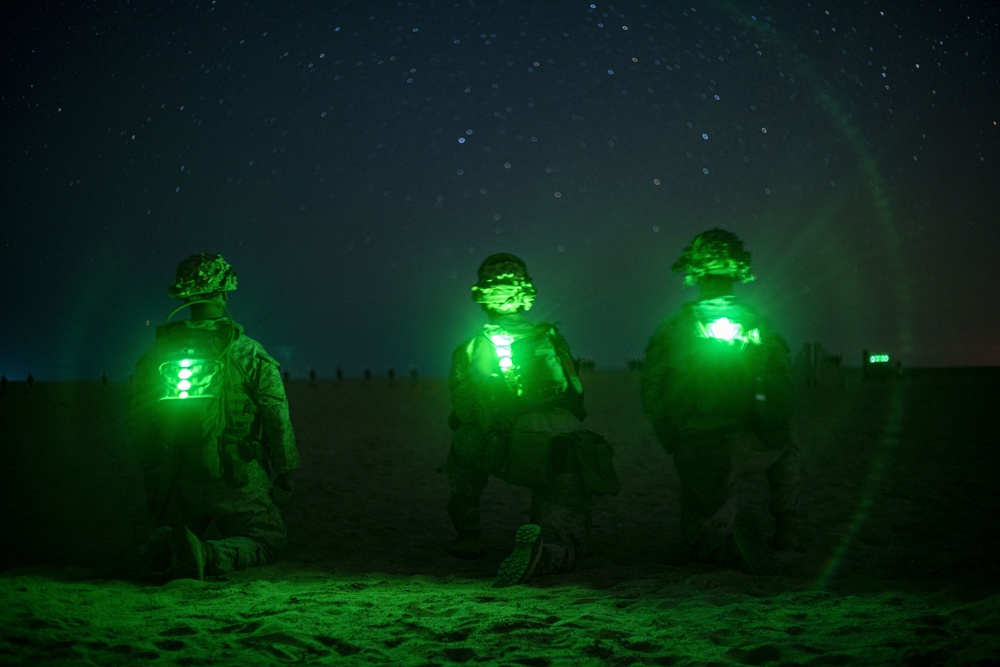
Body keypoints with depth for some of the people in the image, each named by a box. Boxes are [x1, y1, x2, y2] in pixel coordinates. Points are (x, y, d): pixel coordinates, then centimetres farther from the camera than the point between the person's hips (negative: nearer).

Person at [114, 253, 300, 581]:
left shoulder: (156, 355, 4)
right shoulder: (251, 354, -7)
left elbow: (138, 422, 7)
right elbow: (278, 419, -7)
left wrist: (155, 474, 19)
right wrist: (285, 472, 5)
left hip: (177, 479, 4)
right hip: (235, 477, -4)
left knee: (176, 529, 26)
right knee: (266, 538, 11)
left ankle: (158, 549, -12)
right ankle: (208, 555, -21)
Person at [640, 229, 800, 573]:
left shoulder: (672, 330, -6)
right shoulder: (761, 327, 0)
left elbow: (651, 395, -6)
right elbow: (782, 390, 5)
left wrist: (674, 439, 9)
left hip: (699, 453, -2)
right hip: (756, 449, 2)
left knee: (699, 536, 15)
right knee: (786, 453, 38)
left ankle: (730, 543, -19)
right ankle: (786, 531, 28)